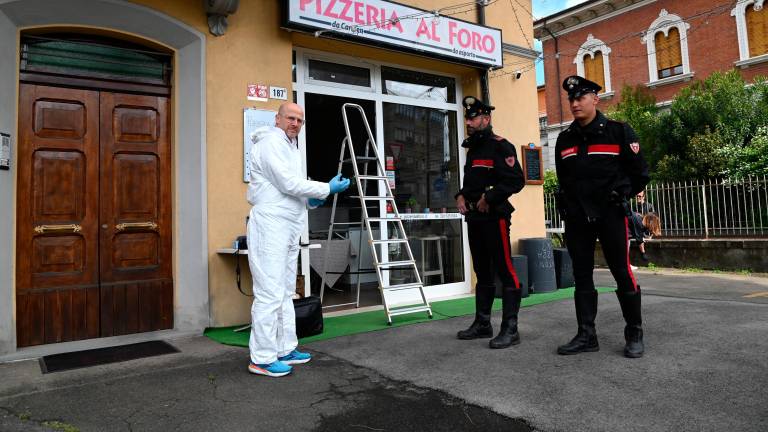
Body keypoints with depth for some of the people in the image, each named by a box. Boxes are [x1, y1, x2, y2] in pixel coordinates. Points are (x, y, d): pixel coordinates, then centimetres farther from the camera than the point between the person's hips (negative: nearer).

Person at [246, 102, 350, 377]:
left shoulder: (292, 148, 22)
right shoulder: (271, 143, -9)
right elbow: (289, 184, -18)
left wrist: (311, 200, 5)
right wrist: (327, 189, -10)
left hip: (289, 228, 10)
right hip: (270, 226, -10)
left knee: (285, 292, 13)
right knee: (270, 293, -8)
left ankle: (285, 350, 22)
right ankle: (262, 359, 0)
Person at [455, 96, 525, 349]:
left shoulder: (500, 146, -8)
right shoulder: (473, 149, 20)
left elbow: (516, 180, -18)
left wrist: (488, 198, -18)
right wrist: (461, 196, 10)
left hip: (494, 216, -9)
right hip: (474, 218, 9)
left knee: (505, 270, -7)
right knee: (482, 272, 14)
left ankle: (510, 329, -3)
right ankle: (482, 324, 22)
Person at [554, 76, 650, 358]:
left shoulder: (618, 132, -1)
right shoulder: (565, 139, 11)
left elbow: (640, 174, 1)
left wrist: (618, 196, 3)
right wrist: (572, 204, 14)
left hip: (611, 213, -4)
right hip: (576, 217, 5)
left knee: (622, 273, -1)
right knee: (581, 276, 6)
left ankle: (634, 335, 13)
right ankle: (586, 335, 15)